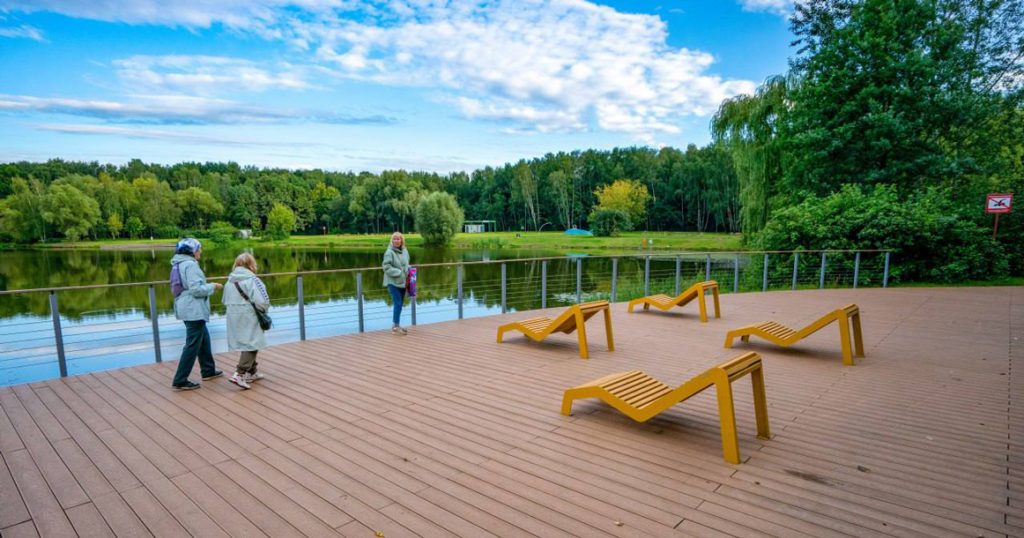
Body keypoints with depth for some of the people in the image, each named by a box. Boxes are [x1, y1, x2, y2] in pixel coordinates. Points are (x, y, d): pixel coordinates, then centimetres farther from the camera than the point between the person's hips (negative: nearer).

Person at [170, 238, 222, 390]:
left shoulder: (179, 264, 14)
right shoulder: (190, 264, -16)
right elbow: (196, 289, -23)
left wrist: (208, 286, 14)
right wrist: (212, 286, -9)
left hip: (188, 308, 10)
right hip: (193, 310, -10)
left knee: (203, 338, 21)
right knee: (193, 345, -5)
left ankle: (208, 370, 32)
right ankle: (180, 381, 0)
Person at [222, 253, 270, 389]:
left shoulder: (230, 280, 7)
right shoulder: (251, 279, -14)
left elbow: (225, 301, 12)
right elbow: (261, 301, -21)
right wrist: (264, 309, -2)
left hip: (233, 317, 7)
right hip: (248, 318, -7)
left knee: (245, 345, 19)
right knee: (251, 345, -1)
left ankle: (251, 372, 30)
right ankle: (239, 374, -12)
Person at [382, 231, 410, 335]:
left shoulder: (405, 251, 7)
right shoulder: (389, 252, -12)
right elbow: (386, 268, -16)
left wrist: (409, 271, 1)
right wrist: (399, 272, -19)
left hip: (402, 282, 7)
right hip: (393, 282, -7)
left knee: (400, 304, 11)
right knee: (398, 303, -11)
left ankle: (396, 324, 21)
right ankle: (395, 326, -4)